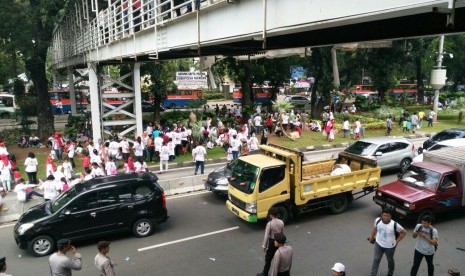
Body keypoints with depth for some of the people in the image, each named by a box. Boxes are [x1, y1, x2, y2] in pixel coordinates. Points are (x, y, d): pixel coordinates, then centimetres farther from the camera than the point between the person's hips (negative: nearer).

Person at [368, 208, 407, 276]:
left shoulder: (394, 225, -28)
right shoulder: (377, 220, -17)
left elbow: (404, 232, -12)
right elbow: (375, 228, 4)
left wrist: (396, 241, -9)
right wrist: (371, 237, 13)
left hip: (390, 246, -2)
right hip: (378, 244, 2)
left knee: (390, 260, 22)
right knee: (376, 260, 4)